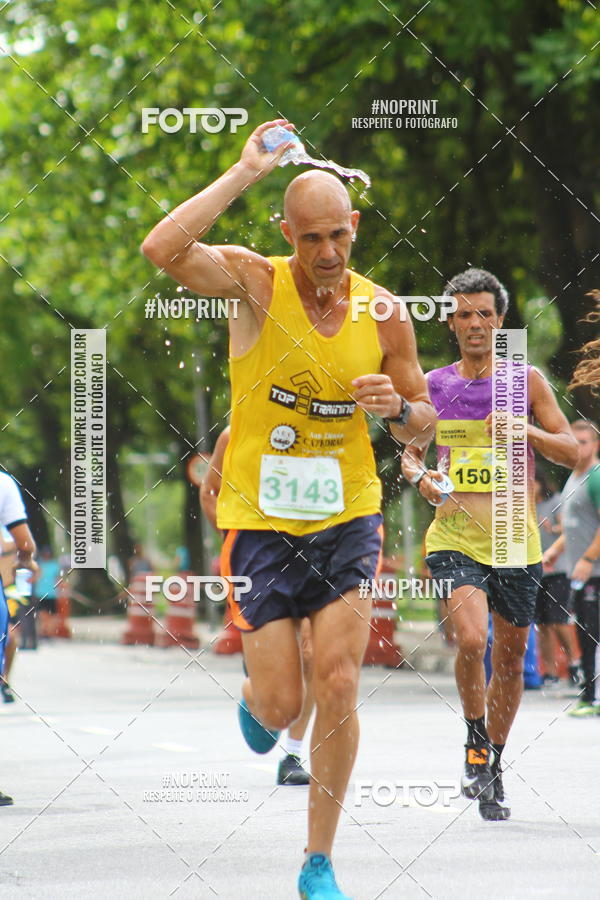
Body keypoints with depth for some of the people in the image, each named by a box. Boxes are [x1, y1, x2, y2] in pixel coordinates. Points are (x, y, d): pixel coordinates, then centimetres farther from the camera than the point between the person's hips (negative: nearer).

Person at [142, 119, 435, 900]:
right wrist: (245, 173, -27)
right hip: (261, 520, -2)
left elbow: (422, 425, 9)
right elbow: (162, 250, -30)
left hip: (347, 519, 2)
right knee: (282, 704, -2)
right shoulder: (254, 281, -10)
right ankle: (257, 700, 39)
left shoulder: (383, 312, -2)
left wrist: (397, 408, -16)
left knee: (338, 685, -10)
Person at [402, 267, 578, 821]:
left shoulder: (525, 380, 3)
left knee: (510, 657, 9)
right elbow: (410, 450, 17)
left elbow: (572, 452, 2)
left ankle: (494, 765, 27)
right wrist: (420, 476, -6)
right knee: (471, 638, -23)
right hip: (454, 538, -1)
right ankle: (475, 742, -1)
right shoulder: (432, 386, 6)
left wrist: (525, 430, -16)